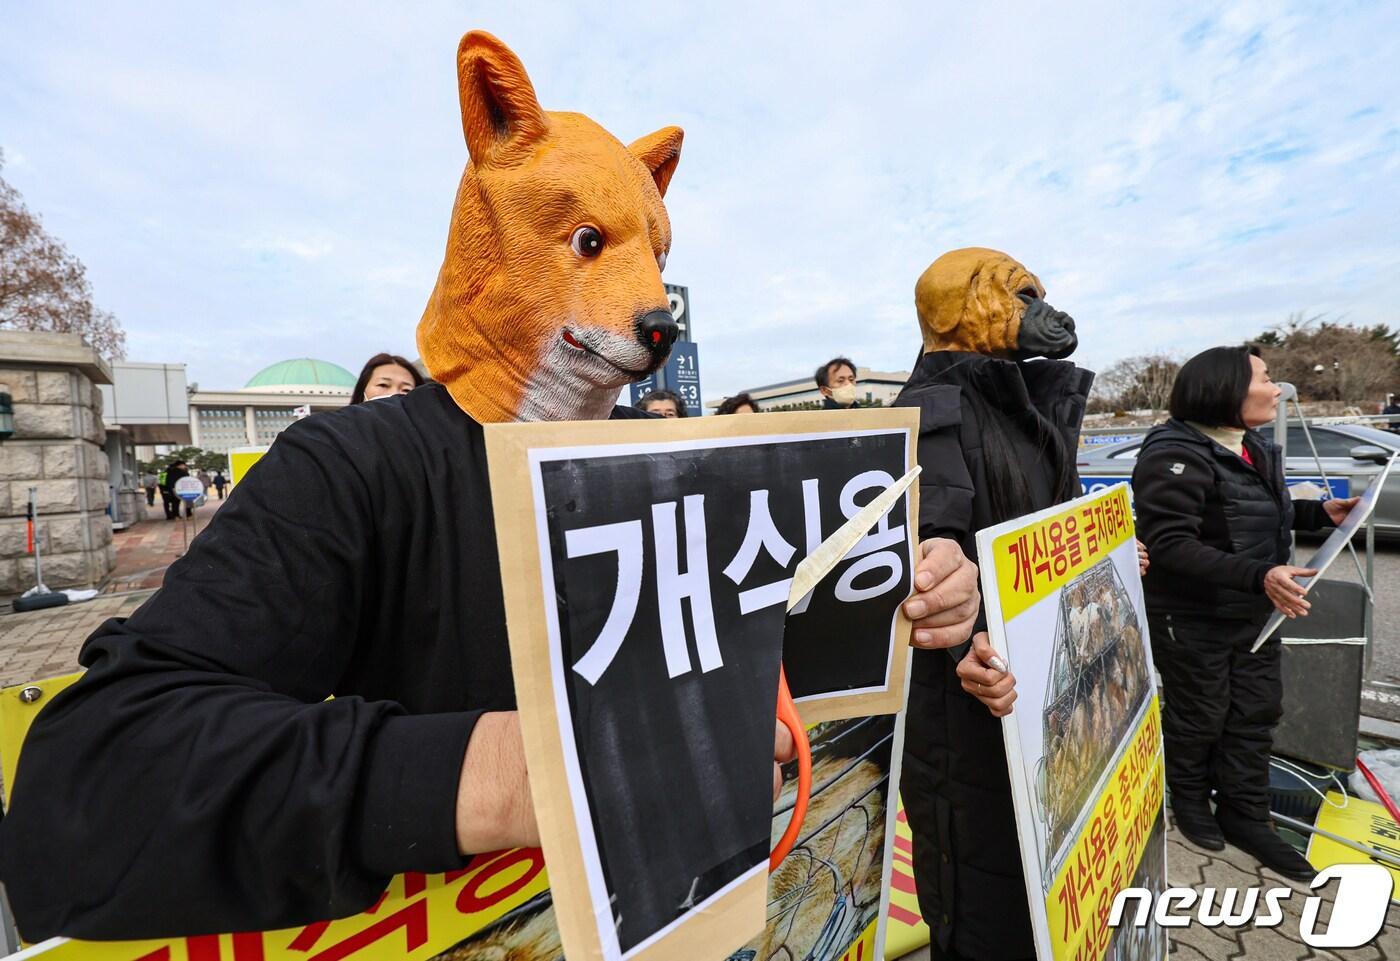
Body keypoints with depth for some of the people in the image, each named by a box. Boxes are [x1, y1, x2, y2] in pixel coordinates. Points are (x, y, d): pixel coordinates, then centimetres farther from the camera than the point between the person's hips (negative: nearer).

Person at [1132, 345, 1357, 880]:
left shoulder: (1254, 447, 6)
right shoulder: (1175, 456, -24)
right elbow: (1171, 544, -30)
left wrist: (1321, 513, 6)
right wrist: (1259, 575, -35)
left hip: (1255, 614, 9)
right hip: (1193, 621, -8)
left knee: (1256, 715, 16)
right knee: (1198, 718, 10)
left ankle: (1245, 818, 34)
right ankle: (1190, 801, 36)